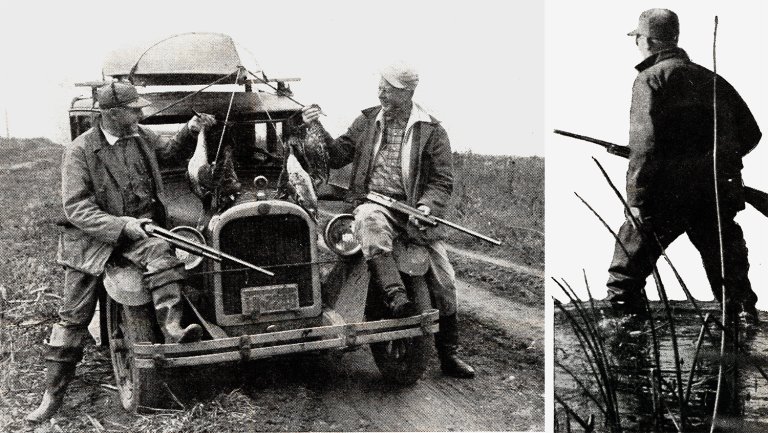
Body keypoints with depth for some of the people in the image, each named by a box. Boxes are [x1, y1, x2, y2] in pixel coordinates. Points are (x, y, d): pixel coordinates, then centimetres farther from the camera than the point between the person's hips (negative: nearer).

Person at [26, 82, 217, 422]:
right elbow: (75, 208, -15)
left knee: (159, 253, -34)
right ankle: (53, 393, 12)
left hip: (138, 228, 3)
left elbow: (171, 153, 27)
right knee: (74, 315, 0)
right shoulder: (79, 151, -9)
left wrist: (190, 131, 7)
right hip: (92, 235, -2)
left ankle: (172, 330, -44)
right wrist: (122, 225, -25)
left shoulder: (141, 137, 6)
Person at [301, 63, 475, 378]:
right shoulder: (367, 121, 12)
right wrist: (318, 131, -4)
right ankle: (395, 295, -47)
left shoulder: (432, 131, 5)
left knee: (443, 274, -10)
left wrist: (427, 205, -16)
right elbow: (337, 156, 11)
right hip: (373, 202, 0)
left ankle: (449, 353, 4)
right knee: (370, 222, -39)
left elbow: (443, 181, 2)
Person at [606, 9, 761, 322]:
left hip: (670, 192, -6)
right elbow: (750, 134, 18)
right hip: (720, 192, 6)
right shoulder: (710, 78, 16)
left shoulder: (650, 78, -3)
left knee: (631, 259, 5)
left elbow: (645, 143, -15)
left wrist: (637, 199, -15)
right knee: (726, 265, 16)